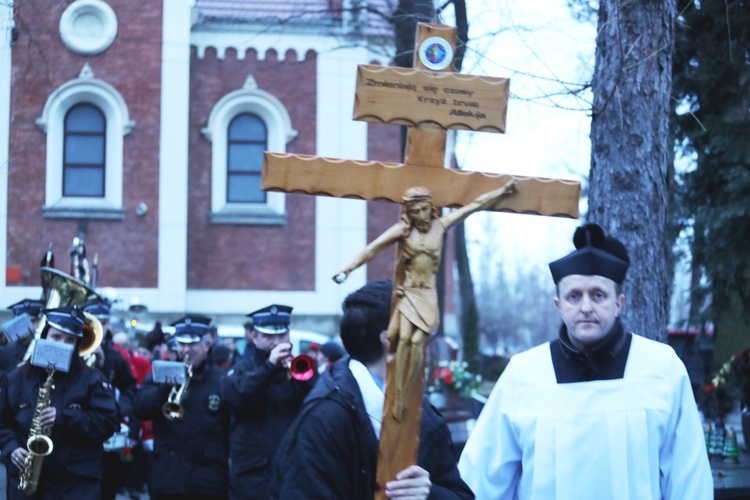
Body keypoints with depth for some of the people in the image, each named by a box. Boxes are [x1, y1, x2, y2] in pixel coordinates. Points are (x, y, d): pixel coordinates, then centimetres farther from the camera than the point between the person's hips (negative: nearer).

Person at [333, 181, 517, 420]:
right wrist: (349, 268, -21)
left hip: (428, 294, 1)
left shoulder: (440, 225, 4)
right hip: (407, 293, -1)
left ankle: (403, 396, -11)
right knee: (404, 337, -20)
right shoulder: (402, 230, -3)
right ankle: (398, 398, -15)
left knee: (418, 340, -17)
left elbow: (475, 205, 10)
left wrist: (503, 191, 15)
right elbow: (372, 249, -11)